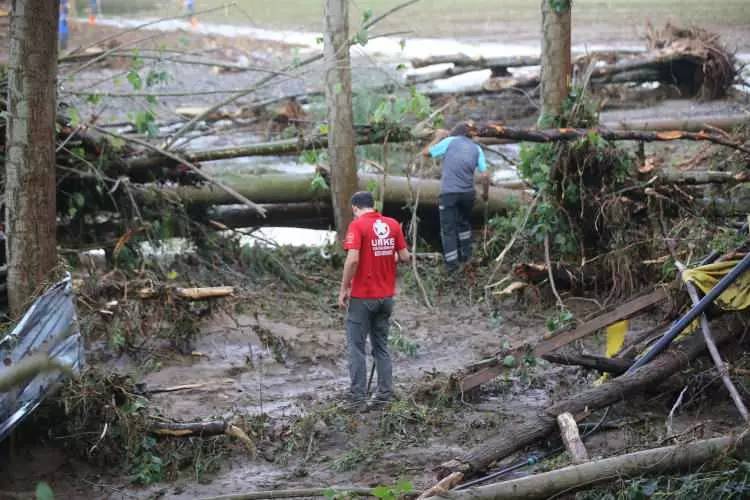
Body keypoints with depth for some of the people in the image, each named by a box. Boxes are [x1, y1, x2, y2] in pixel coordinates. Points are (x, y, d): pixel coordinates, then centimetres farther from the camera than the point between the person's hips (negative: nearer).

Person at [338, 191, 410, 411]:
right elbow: (405, 257, 3)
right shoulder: (392, 224, 2)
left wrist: (343, 289, -12)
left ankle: (358, 397, 1)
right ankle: (384, 395, 12)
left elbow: (353, 259, -21)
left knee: (356, 347, 3)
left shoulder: (357, 225, -12)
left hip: (362, 296, -5)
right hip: (386, 295, 5)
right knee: (381, 346, 14)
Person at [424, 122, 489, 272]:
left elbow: (426, 152, 12)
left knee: (448, 228, 2)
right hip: (468, 192, 3)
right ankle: (465, 254, 30)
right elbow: (485, 175, 5)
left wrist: (438, 138, 26)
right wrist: (485, 193, 21)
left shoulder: (449, 141, 4)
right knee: (464, 223, 26)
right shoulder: (476, 148, 11)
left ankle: (451, 262, -2)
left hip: (449, 192, -3)